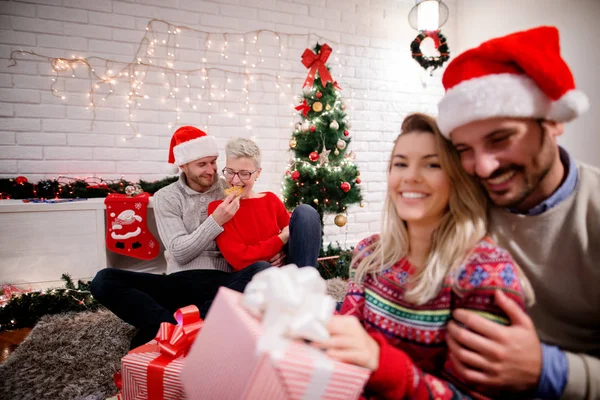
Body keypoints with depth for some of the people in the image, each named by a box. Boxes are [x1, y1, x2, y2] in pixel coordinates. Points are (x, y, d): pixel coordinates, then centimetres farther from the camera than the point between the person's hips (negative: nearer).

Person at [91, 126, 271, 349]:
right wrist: (215, 221, -18)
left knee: (263, 270, -32)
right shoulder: (166, 197, 4)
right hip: (179, 283, 0)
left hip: (222, 282, 0)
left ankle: (164, 329, -30)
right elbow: (179, 253, -6)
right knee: (104, 280, -18)